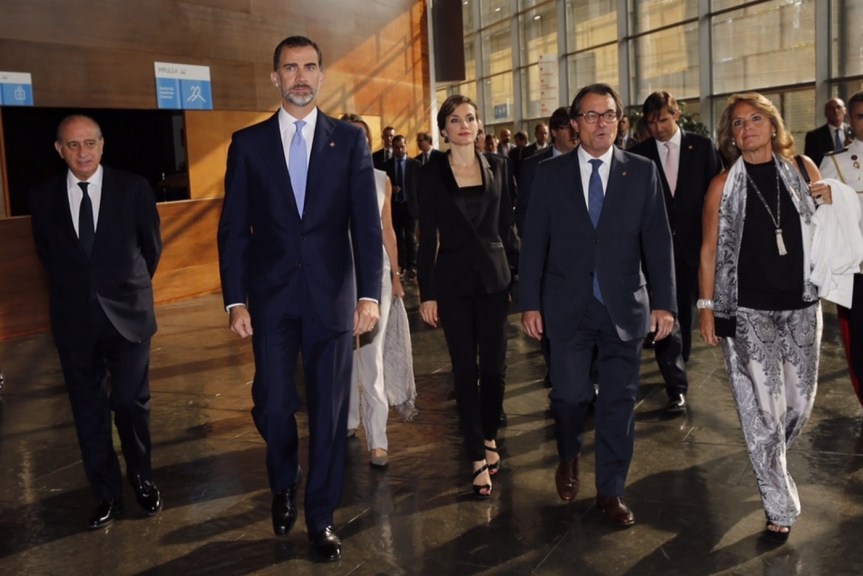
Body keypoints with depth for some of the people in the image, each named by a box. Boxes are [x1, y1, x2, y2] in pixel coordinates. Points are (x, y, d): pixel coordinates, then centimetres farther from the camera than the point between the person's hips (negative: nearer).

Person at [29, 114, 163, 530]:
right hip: (74, 320, 2)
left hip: (127, 315, -2)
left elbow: (152, 246, 7)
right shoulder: (43, 197, 0)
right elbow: (47, 254, 14)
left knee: (132, 404, 5)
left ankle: (142, 481, 27)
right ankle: (107, 495, 23)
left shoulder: (134, 189, -5)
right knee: (89, 411, 9)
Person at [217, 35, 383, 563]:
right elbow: (233, 229, 4)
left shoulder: (350, 139, 3)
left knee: (330, 409, 5)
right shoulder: (248, 143, 5)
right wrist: (235, 300, -3)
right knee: (272, 405, 5)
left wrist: (369, 294, -10)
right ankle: (284, 486, 37)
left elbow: (367, 222, -2)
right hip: (271, 296, 1)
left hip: (332, 294, 0)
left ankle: (321, 517, 22)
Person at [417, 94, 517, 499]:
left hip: (493, 276, 2)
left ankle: (489, 436, 29)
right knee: (465, 368, 2)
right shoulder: (432, 174, -1)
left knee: (494, 363, 5)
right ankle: (478, 458, 10)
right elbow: (427, 237, -1)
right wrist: (426, 293, -4)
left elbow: (505, 223, 9)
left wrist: (511, 272, 3)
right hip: (453, 279, -2)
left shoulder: (497, 166, 5)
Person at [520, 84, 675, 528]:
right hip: (568, 307, 0)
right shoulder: (550, 174, 2)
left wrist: (663, 302, -4)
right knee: (570, 395, 1)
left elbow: (658, 241, 1)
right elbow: (534, 242, 2)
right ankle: (569, 458, 34)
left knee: (619, 402, 7)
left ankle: (610, 492, 23)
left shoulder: (642, 172, 3)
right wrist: (530, 302, -3)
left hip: (623, 307, 1)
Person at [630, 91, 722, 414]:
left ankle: (677, 369, 36)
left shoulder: (702, 147, 1)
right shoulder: (639, 155, -1)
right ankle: (677, 387, -3)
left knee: (684, 311, 15)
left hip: (692, 243, 2)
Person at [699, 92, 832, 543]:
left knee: (800, 403, 13)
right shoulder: (724, 184, -4)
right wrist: (706, 307, -6)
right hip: (748, 310, -3)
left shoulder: (802, 168, 5)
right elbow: (709, 251, -2)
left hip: (801, 304, 3)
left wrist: (831, 201, -4)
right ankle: (780, 506, 15)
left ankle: (770, 462, 44)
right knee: (762, 410, 0)